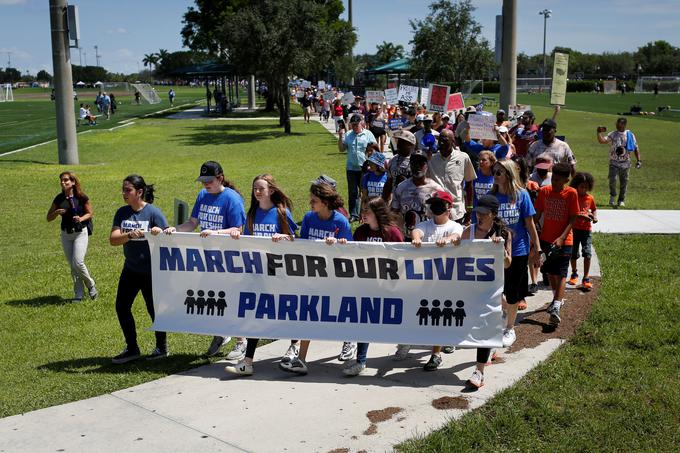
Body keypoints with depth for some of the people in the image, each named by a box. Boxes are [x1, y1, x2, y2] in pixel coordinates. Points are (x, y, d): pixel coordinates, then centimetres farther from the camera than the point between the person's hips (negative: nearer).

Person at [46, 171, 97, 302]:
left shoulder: (82, 197, -9)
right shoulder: (59, 199, 1)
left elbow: (89, 213, 3)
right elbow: (49, 218, 7)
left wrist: (81, 218, -17)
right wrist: (57, 212, -13)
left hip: (80, 233, -4)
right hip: (66, 234, 4)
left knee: (78, 262, -15)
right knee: (72, 265, 8)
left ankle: (91, 285, 10)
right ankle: (78, 294, 17)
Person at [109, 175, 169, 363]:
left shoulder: (154, 212, -11)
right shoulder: (122, 213, 1)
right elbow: (113, 239, -10)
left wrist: (160, 234, -33)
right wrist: (129, 235, -28)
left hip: (151, 271, -5)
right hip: (130, 269, 5)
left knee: (154, 309, 3)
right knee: (122, 307, 6)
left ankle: (162, 347, 23)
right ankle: (132, 349, 21)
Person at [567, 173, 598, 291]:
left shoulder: (590, 198, 3)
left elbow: (594, 209, 19)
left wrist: (595, 217, 0)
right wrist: (581, 215, -27)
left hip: (587, 229, 1)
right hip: (574, 229, -1)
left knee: (587, 253, -9)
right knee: (573, 253, 10)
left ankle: (586, 278, -4)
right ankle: (574, 273, 35)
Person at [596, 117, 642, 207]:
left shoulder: (630, 135, 4)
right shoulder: (612, 134, 0)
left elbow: (636, 148, 8)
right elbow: (602, 141, -15)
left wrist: (638, 160, 1)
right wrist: (599, 133, -31)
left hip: (625, 163, 2)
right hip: (614, 162, -2)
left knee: (624, 182, 6)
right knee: (612, 179, -17)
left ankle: (621, 200, 21)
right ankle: (612, 195, 9)